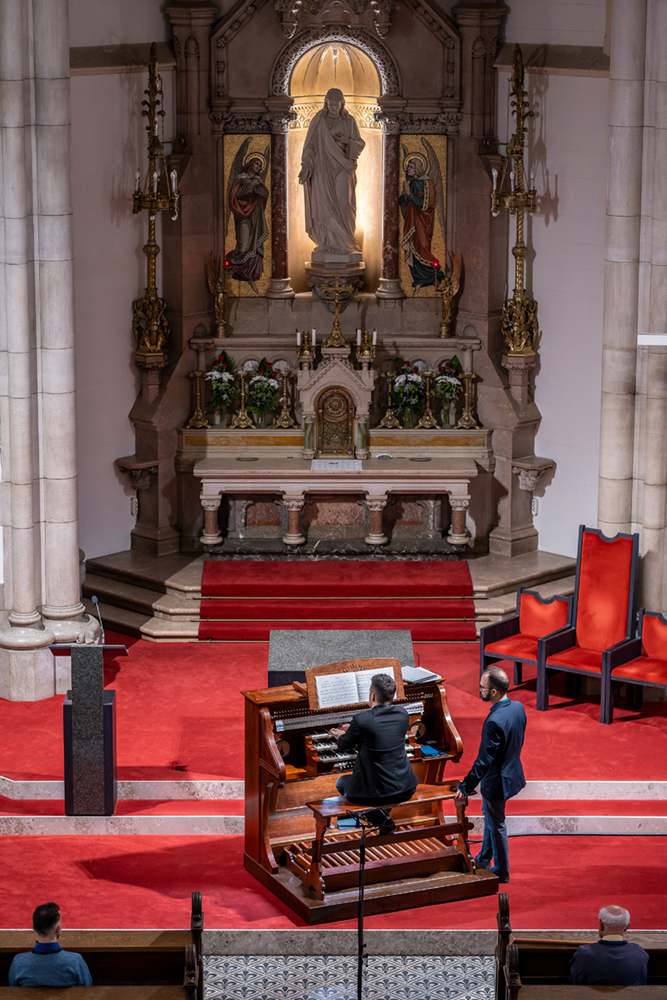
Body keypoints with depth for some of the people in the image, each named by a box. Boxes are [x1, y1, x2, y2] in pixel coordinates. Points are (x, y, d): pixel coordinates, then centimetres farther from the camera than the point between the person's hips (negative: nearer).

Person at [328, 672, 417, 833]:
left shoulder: (362, 720, -18)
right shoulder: (402, 713, -3)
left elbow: (344, 746, 0)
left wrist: (341, 735, 25)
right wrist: (352, 729, 32)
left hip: (378, 792, -5)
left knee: (341, 782, 24)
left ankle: (381, 818, 15)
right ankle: (383, 816, 34)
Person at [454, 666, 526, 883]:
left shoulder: (495, 722, -34)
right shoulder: (518, 708, -8)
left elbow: (484, 761, -29)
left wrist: (465, 788, -22)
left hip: (497, 781, -9)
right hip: (512, 771, 9)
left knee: (497, 825, 11)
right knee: (489, 814, 28)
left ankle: (502, 872, 29)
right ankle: (484, 859, 46)